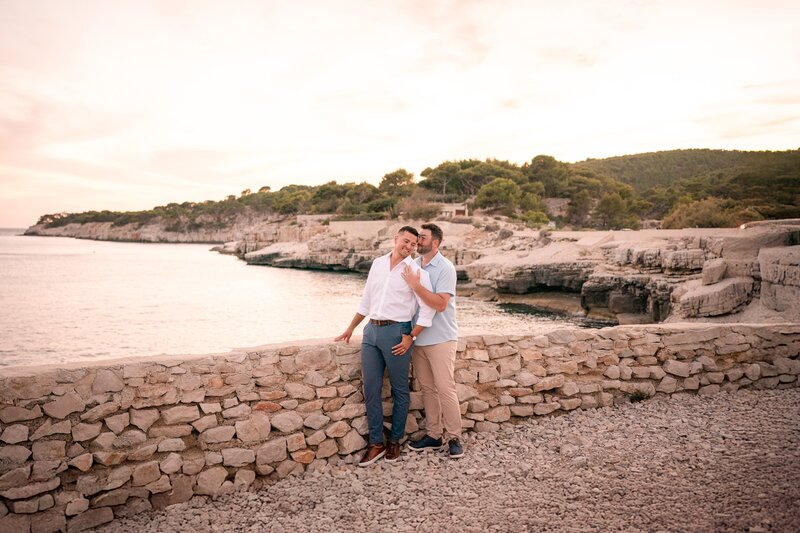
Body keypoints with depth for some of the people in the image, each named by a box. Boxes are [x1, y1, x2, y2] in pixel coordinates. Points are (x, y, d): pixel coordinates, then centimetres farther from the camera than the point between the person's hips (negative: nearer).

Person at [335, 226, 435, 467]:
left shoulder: (416, 271, -4)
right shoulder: (378, 263, 11)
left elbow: (428, 309, -7)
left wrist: (410, 338, -11)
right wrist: (350, 329, 20)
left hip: (396, 332, -4)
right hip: (371, 330, 5)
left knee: (399, 390, 7)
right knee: (370, 389, 4)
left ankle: (395, 441, 22)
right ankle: (376, 443, 16)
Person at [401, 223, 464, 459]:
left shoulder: (445, 268, -12)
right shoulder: (414, 265, 9)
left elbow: (441, 304, -22)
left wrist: (416, 285, -26)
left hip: (440, 339, -6)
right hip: (418, 337, 6)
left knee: (445, 388, -5)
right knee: (428, 388, 12)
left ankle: (453, 437, 8)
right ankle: (433, 434, 22)